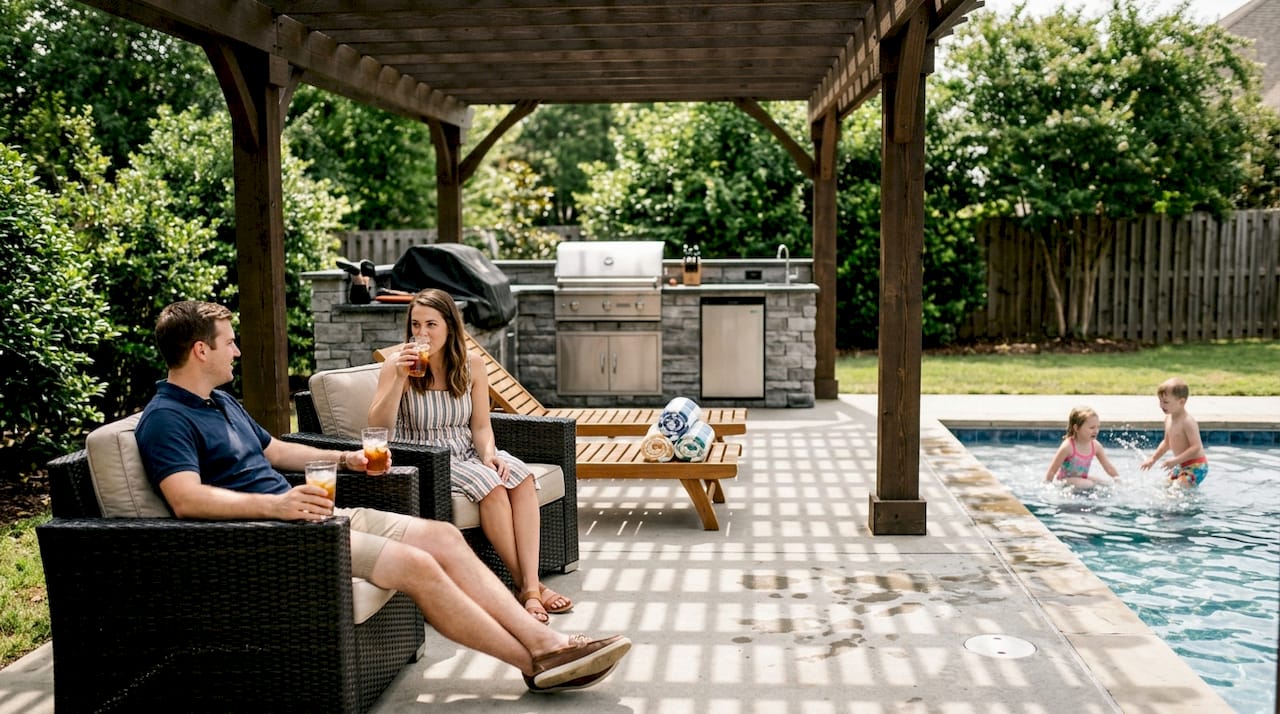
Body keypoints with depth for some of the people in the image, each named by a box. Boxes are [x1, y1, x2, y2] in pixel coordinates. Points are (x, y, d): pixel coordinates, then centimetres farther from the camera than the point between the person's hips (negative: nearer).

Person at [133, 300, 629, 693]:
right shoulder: (165, 419, -11)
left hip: (308, 514, 10)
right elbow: (186, 499, -27)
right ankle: (536, 664, -12)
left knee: (443, 536, -4)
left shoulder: (223, 403, 21)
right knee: (416, 564, -22)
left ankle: (544, 642, -8)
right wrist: (275, 504, -37)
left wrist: (343, 458, 27)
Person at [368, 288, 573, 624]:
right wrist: (399, 378, -26)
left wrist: (489, 454, -17)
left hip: (466, 453, 4)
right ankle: (524, 585, -21)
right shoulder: (397, 363, -7)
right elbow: (378, 429, -15)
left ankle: (531, 585, -30)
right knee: (490, 484, -30)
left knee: (520, 476, -25)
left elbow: (481, 426, 5)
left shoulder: (472, 366, 3)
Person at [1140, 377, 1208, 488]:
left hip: (1196, 466, -9)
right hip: (1181, 466, 9)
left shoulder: (1187, 421, -23)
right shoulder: (1168, 418, 4)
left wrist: (1176, 460, -32)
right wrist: (1153, 458, 16)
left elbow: (1196, 447, -28)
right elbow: (1167, 442, 19)